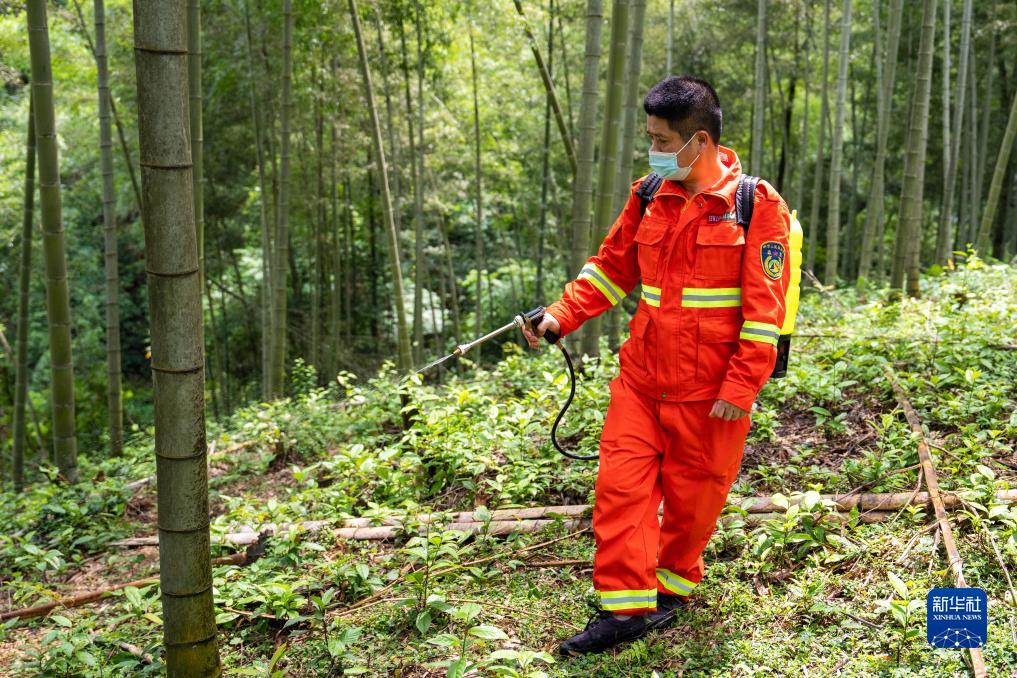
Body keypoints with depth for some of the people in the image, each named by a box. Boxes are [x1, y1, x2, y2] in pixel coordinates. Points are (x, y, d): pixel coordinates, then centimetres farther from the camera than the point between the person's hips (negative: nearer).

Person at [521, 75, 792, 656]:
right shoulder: (649, 198, 6)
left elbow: (764, 308, -11)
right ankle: (626, 607, 10)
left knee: (692, 498, 10)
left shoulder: (757, 205, -10)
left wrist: (740, 388, -14)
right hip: (641, 382, 4)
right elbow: (611, 268, 13)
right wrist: (561, 316, 0)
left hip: (709, 394, -4)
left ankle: (674, 586, 34)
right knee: (620, 488, 0)